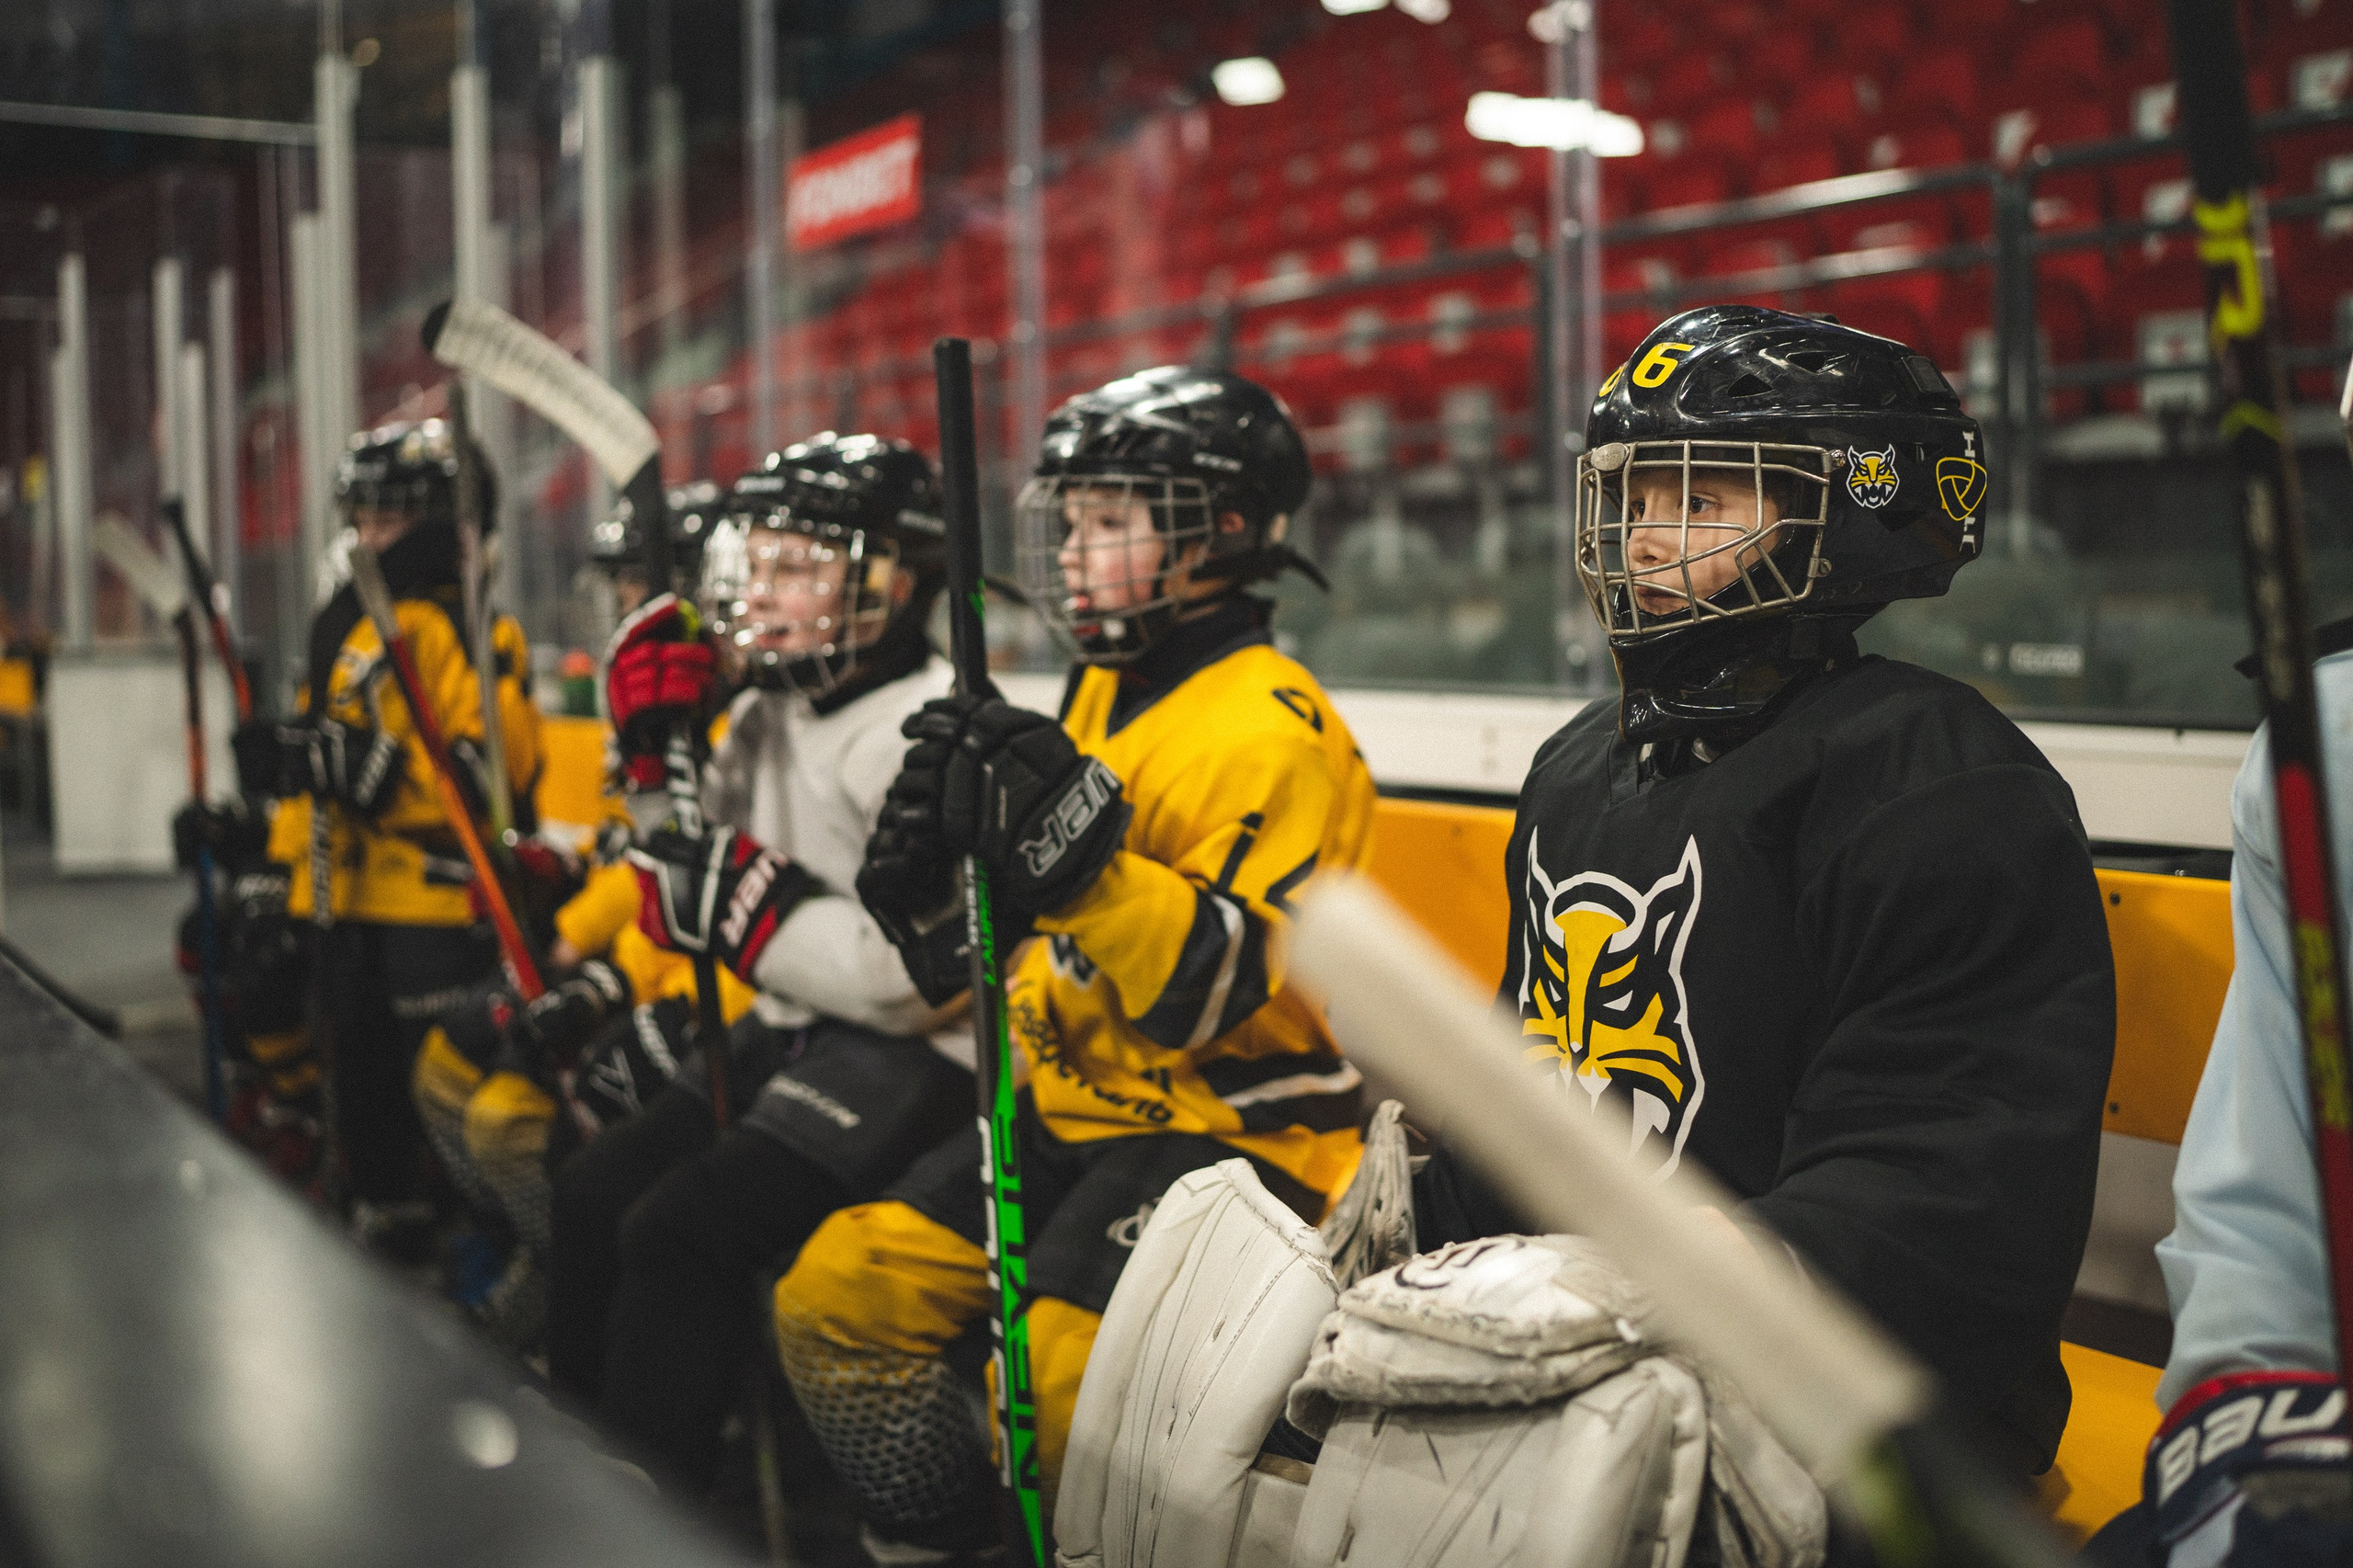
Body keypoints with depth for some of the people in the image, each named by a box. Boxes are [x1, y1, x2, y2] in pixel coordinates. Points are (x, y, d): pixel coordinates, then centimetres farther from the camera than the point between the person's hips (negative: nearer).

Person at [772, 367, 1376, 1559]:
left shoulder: (1271, 733, -15)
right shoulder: (1102, 700, 14)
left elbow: (1214, 992, -24)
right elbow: (1037, 930, 21)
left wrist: (1083, 847, -33)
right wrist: (937, 859, 1)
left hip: (1227, 1130, -9)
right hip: (1078, 1106, 9)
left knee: (1063, 1358, -31)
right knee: (835, 1294, 1)